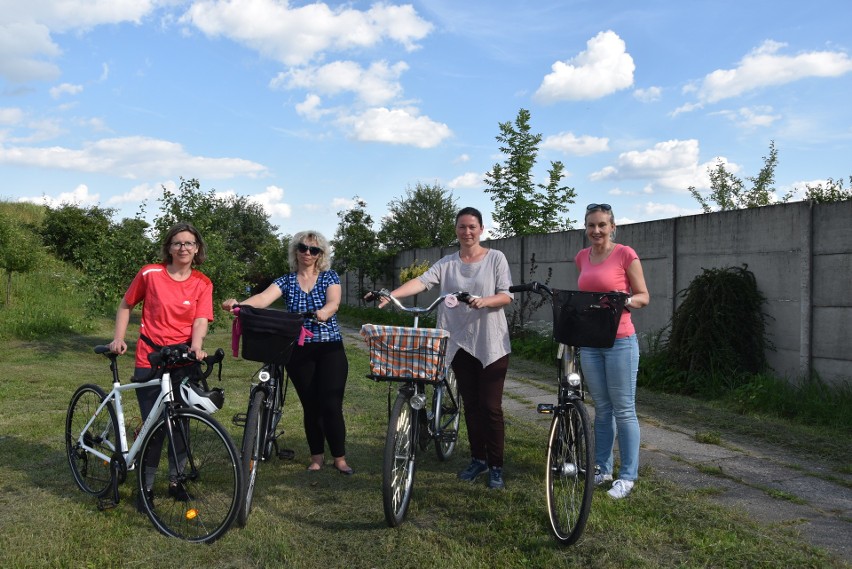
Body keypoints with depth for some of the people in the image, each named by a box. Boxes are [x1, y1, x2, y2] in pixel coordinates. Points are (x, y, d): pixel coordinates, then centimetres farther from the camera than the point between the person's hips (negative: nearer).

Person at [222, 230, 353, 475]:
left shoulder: (330, 277, 3)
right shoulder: (286, 281, 4)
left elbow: (333, 303, -15)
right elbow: (263, 298, -15)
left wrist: (321, 314, -38)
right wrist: (238, 303, -35)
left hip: (330, 349, -1)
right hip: (299, 351, 2)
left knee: (331, 406, -6)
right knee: (311, 406, 7)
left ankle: (340, 458, 10)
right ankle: (317, 457, 23)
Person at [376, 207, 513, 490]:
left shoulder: (496, 258, 0)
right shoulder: (447, 263, 6)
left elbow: (506, 295, -4)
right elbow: (422, 281, -9)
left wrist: (485, 301, -26)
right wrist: (390, 295, -26)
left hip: (491, 343, -3)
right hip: (460, 342, 3)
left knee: (490, 406, -3)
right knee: (470, 404, 12)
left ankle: (496, 466, 9)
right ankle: (478, 458, 26)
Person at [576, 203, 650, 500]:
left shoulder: (625, 254, -6)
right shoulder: (582, 257, 10)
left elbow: (643, 297, -3)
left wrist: (625, 300, -23)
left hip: (620, 341, -5)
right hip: (590, 342, 5)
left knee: (623, 410, 1)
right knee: (601, 409, 14)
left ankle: (627, 476, 11)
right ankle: (602, 468, 24)